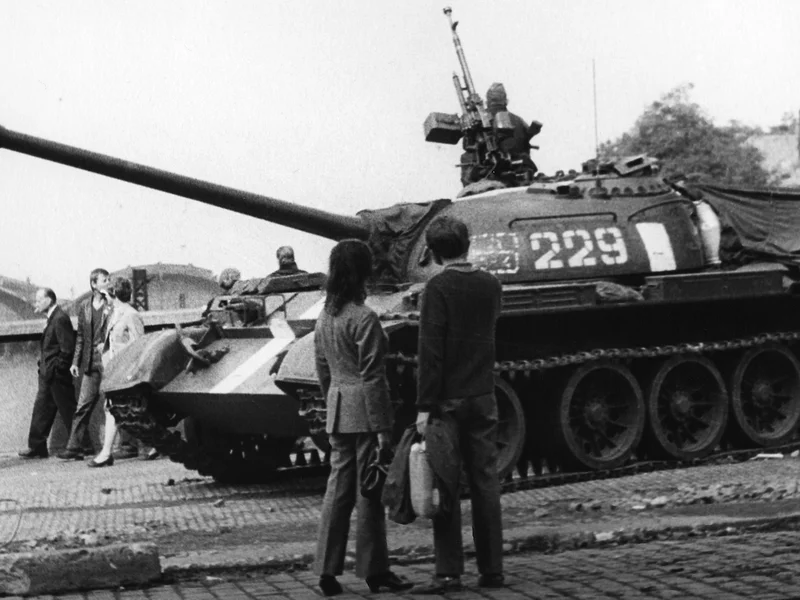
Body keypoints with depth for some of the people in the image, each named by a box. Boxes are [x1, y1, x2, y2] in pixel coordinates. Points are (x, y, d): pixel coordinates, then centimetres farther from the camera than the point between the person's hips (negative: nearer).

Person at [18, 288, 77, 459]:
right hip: (48, 374, 10)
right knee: (41, 408, 10)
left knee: (68, 410, -1)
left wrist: (57, 369, -16)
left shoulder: (60, 319, -18)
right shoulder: (53, 318, 12)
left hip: (57, 375, -10)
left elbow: (67, 348, -21)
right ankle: (37, 447, 14)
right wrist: (44, 368, 13)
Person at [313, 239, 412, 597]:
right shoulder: (364, 319, -15)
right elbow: (372, 377, -16)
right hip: (364, 412, -7)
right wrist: (382, 429, -15)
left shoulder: (324, 319, 10)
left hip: (337, 411, 7)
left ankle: (327, 570, 8)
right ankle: (374, 570, 7)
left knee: (338, 487, 10)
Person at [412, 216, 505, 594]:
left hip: (447, 400, -5)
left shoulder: (438, 288, -12)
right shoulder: (490, 285, 5)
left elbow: (430, 351, -16)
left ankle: (449, 572, -4)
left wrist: (424, 406, -15)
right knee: (485, 482, 10)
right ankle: (491, 569, 12)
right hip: (484, 398, 5)